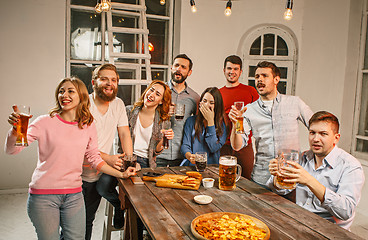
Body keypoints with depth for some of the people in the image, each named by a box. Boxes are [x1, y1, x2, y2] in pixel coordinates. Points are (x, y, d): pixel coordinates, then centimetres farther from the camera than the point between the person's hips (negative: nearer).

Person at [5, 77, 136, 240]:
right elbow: (11, 150, -12)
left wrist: (121, 174, 8)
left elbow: (94, 158, 12)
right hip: (44, 196, -3)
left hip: (74, 196, 3)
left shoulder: (88, 126, 3)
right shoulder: (45, 122, -6)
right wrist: (15, 130, -32)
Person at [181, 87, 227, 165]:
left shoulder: (222, 125, 5)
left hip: (212, 167, -1)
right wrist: (190, 156, -20)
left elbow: (214, 148, -8)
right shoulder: (191, 121, 10)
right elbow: (185, 145, 4)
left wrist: (210, 121, -6)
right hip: (193, 166, 1)